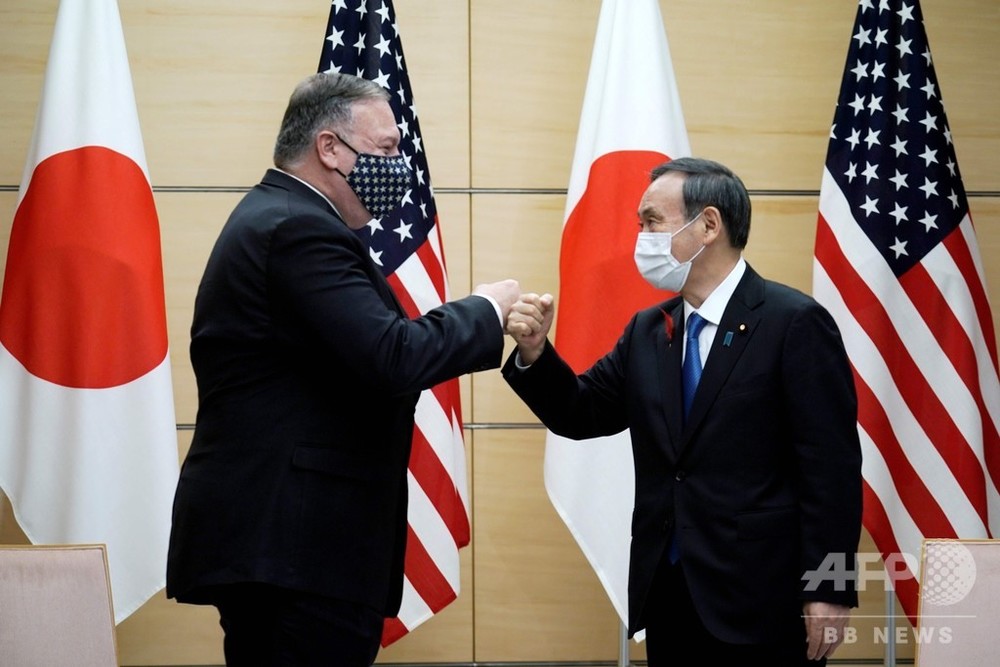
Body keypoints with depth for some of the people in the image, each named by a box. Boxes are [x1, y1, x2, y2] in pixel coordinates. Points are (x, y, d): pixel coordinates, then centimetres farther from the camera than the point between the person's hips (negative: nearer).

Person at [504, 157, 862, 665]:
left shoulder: (794, 323, -9)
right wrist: (535, 353, -6)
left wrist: (828, 593, -15)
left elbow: (830, 467, -11)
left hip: (761, 600, -6)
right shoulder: (647, 331, 13)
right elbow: (583, 413, 13)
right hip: (666, 592, 6)